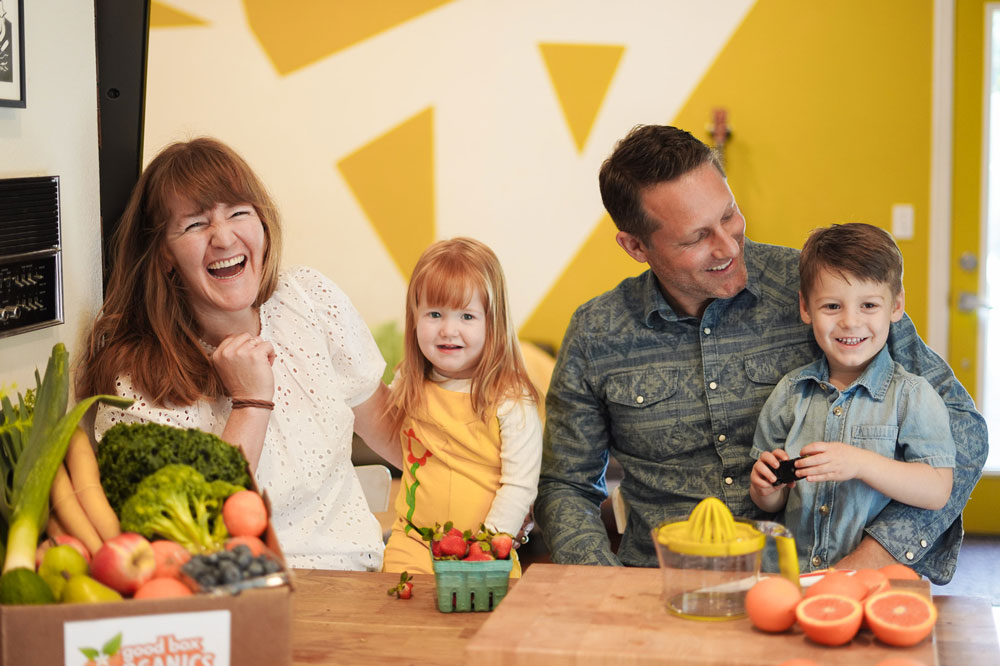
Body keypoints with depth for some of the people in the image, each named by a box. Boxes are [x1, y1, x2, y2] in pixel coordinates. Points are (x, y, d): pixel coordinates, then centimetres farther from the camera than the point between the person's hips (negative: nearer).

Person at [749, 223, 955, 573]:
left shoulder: (913, 396, 1)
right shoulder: (789, 393, 11)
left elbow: (937, 491, -8)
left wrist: (861, 464, -17)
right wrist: (766, 488, -7)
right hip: (795, 573, 2)